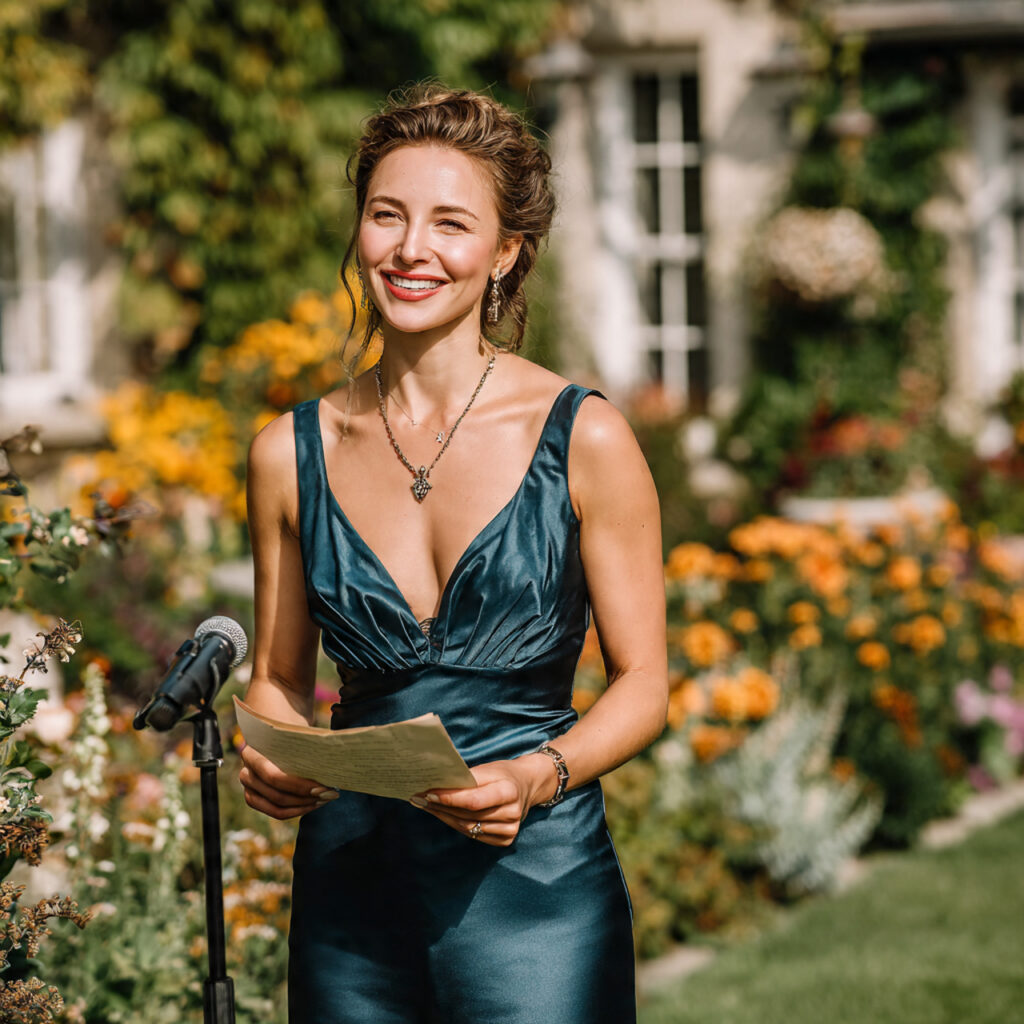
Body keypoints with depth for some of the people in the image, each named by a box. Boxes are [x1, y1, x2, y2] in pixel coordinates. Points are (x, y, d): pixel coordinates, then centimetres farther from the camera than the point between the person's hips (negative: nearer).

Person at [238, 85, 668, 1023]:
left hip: (533, 881, -2)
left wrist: (536, 775, -17)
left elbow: (642, 685, 0)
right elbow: (278, 680, 14)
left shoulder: (584, 438, -4)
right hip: (349, 875, 3)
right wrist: (268, 766, -7)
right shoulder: (291, 452, 5)